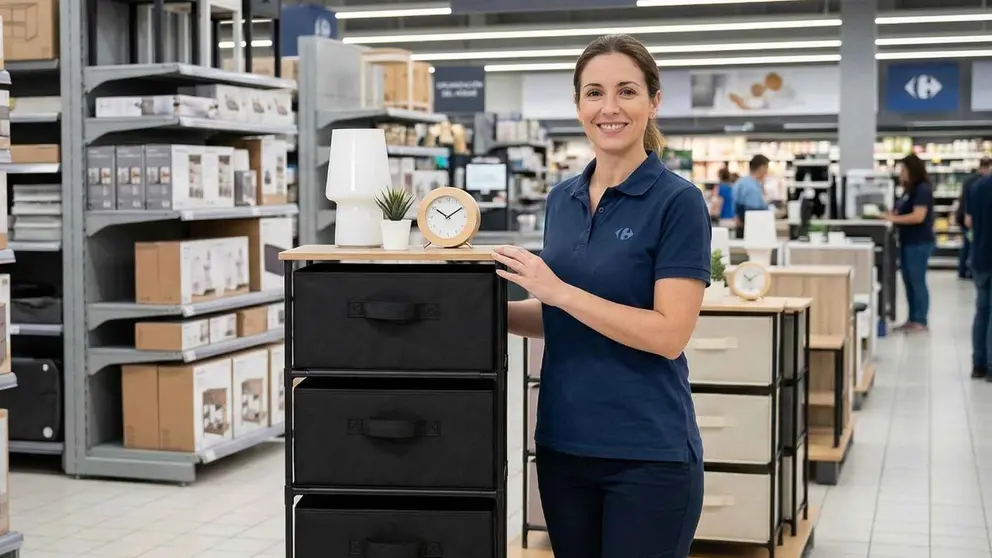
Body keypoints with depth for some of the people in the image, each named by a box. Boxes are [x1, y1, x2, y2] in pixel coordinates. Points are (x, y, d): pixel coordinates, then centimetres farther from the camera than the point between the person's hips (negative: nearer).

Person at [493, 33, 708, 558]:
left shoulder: (678, 201, -10)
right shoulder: (561, 199, 9)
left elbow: (669, 333, -17)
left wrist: (558, 290, -19)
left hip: (650, 452, -6)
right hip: (563, 444, 6)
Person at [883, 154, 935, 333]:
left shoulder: (923, 189, -14)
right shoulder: (909, 190, 14)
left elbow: (918, 216, -22)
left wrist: (894, 219, -21)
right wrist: (889, 214, 1)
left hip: (919, 243, -9)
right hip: (908, 241, 9)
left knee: (918, 281, -4)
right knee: (909, 282, 12)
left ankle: (921, 321, 2)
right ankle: (912, 320, 18)